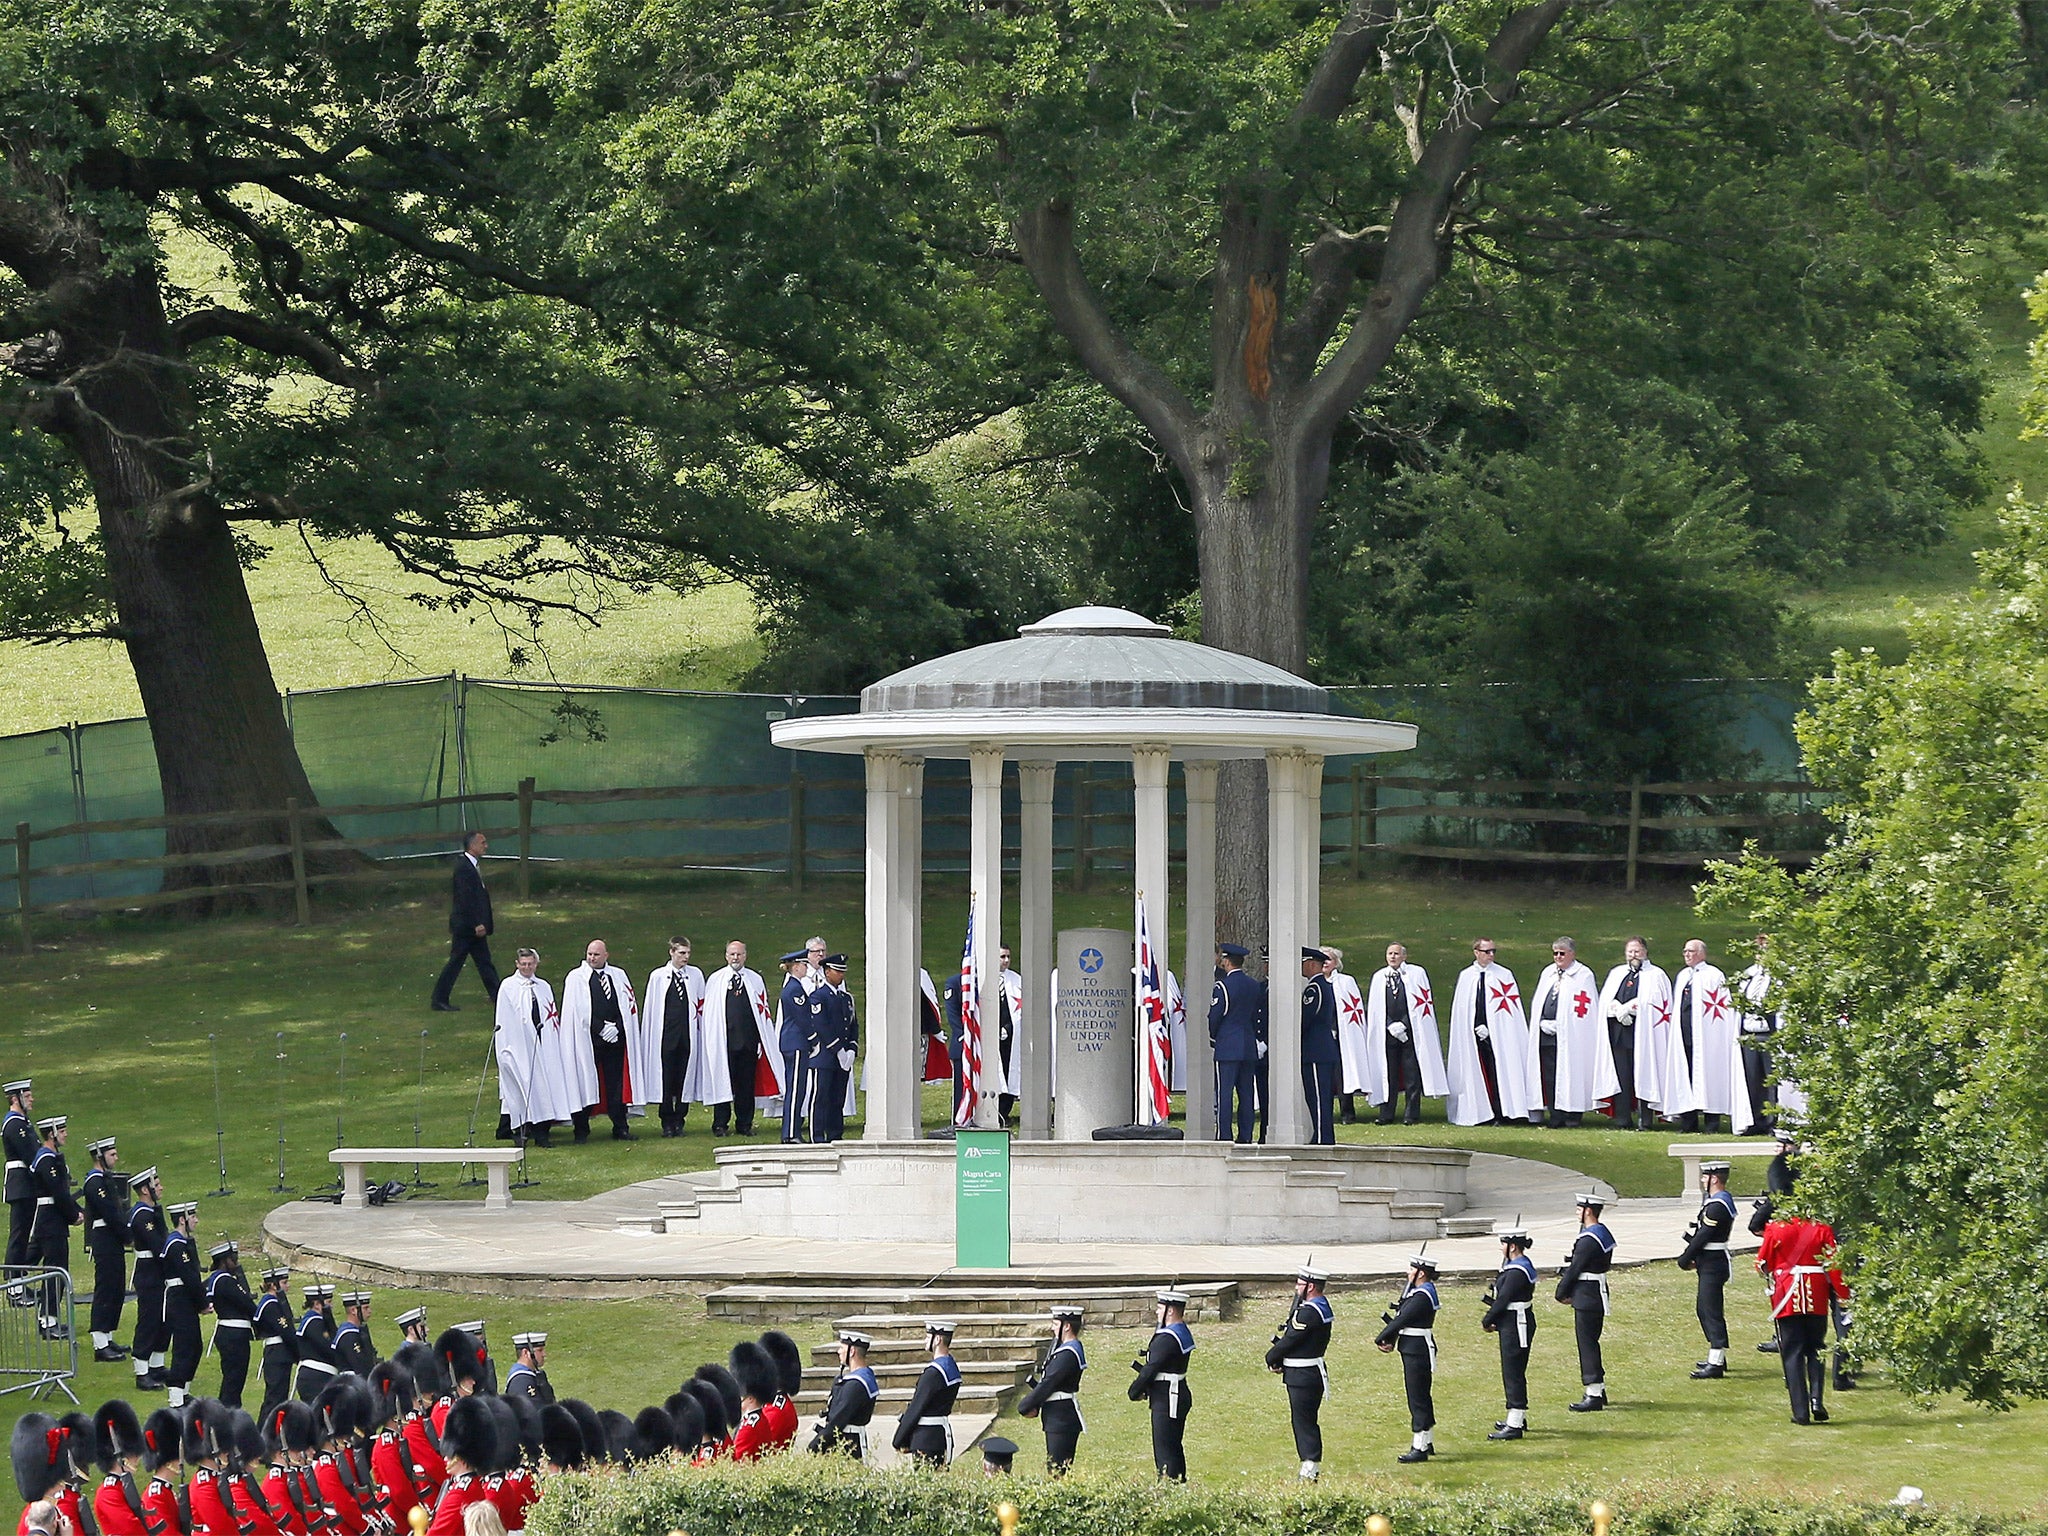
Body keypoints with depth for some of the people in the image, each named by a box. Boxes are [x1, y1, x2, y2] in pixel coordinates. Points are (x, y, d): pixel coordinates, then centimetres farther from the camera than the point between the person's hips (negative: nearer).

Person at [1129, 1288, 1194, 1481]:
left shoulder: (1167, 1338, -20)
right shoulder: (1183, 1332, 11)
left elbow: (1151, 1369, -18)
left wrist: (1135, 1391, -4)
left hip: (1166, 1400, -10)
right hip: (1180, 1395, 10)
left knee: (1165, 1450, -6)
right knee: (1174, 1448, 16)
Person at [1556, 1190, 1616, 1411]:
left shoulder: (1588, 1240, -21)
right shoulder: (1603, 1233, 10)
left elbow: (1575, 1269, -16)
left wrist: (1562, 1293, -3)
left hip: (1586, 1299, -10)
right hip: (1598, 1295, 10)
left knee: (1587, 1345, -5)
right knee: (1590, 1343, 18)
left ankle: (1594, 1396, -3)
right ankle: (1599, 1390, 26)